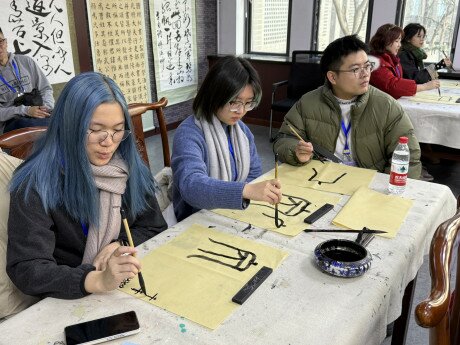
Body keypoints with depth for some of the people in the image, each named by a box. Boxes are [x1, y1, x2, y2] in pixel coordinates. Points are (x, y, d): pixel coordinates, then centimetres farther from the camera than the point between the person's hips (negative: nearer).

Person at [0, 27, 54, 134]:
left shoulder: (26, 61, 13)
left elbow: (45, 88, 14)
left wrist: (47, 107, -7)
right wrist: (26, 110, -17)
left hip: (38, 113, 4)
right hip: (11, 122, -3)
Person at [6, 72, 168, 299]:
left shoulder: (131, 168, -1)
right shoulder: (37, 184, -15)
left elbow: (154, 228, 6)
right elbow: (26, 269, -19)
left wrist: (118, 247, -13)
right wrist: (98, 281, -34)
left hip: (132, 286, 4)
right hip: (69, 299, -4)